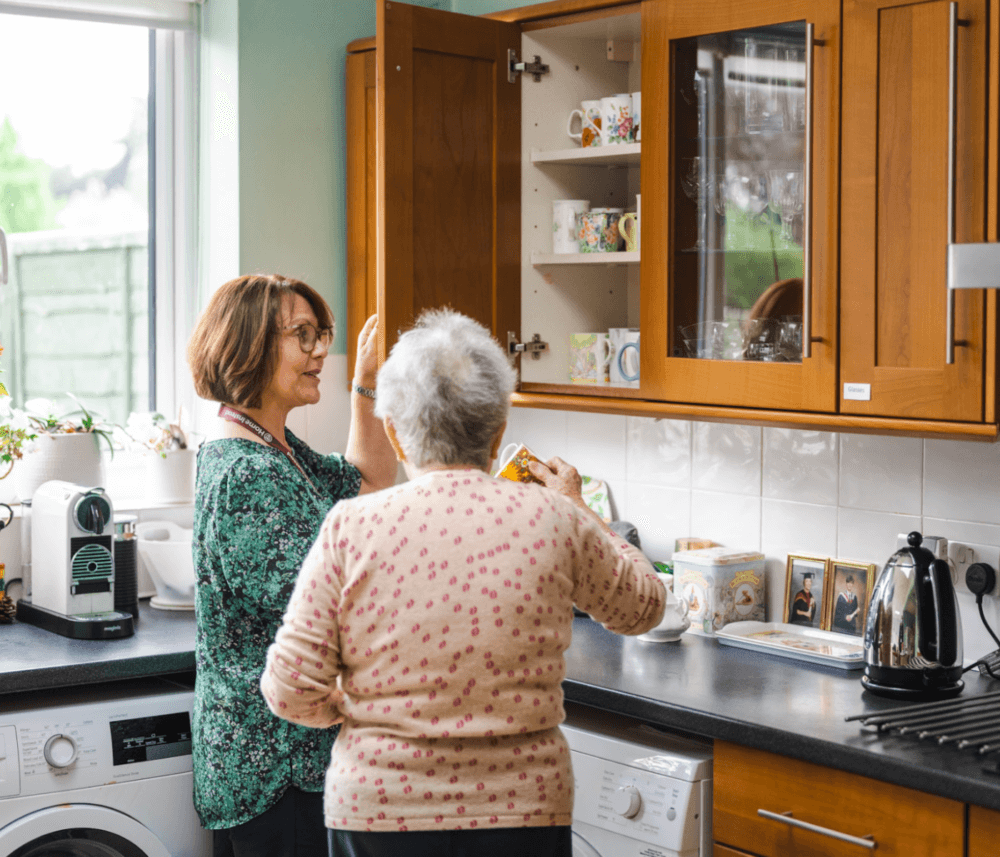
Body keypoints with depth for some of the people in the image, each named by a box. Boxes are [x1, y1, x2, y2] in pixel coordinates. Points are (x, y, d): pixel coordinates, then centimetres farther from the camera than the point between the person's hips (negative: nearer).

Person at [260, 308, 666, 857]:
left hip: (375, 810, -1)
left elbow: (290, 691, -10)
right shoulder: (553, 522, -8)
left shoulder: (351, 529, -11)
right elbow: (643, 606, 10)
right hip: (522, 809, 1)